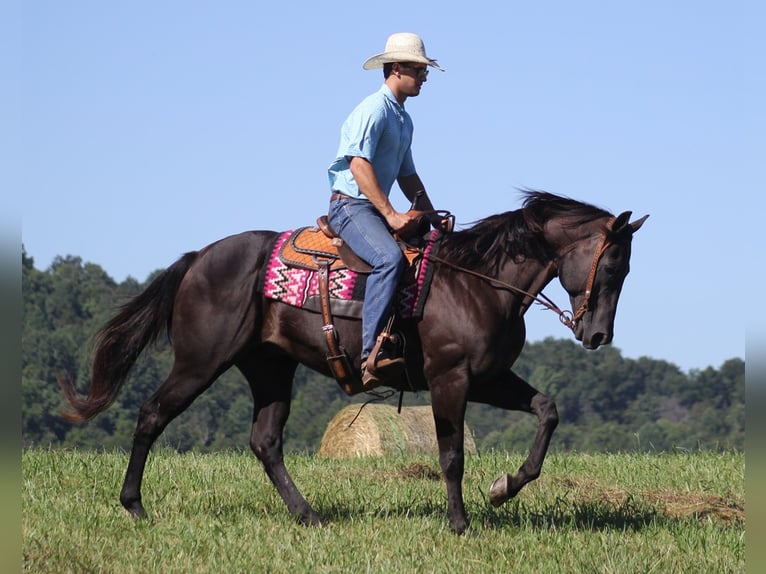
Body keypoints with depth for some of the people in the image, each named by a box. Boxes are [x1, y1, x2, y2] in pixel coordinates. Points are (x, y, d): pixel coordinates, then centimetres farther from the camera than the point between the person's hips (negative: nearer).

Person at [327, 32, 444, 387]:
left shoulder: (404, 120, 20)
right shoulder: (373, 110, -10)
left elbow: (407, 175, 28)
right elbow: (359, 165, -20)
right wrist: (390, 215, -24)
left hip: (376, 210, 10)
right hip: (350, 205, -10)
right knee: (390, 258, -34)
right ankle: (374, 353, -43)